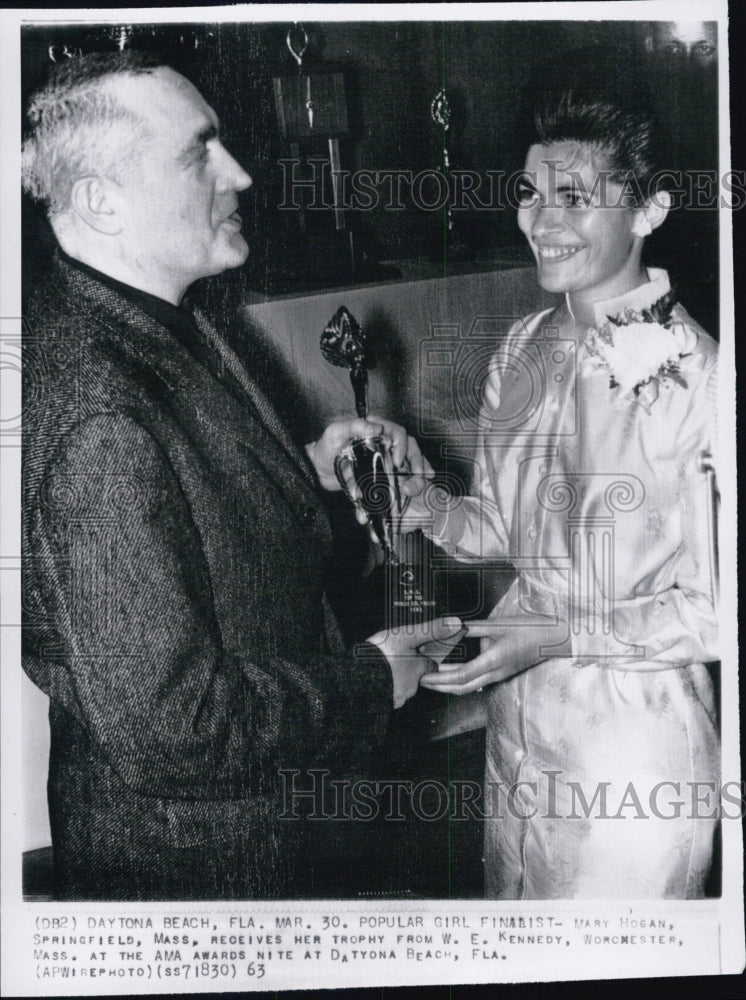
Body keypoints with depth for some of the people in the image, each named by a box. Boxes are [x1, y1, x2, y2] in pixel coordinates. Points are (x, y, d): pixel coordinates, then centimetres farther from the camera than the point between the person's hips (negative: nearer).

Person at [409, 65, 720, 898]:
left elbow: (716, 608, -16)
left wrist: (560, 634, -22)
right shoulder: (522, 350, 0)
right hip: (517, 713, 6)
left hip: (635, 742, -6)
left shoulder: (698, 378, -21)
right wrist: (425, 509, -11)